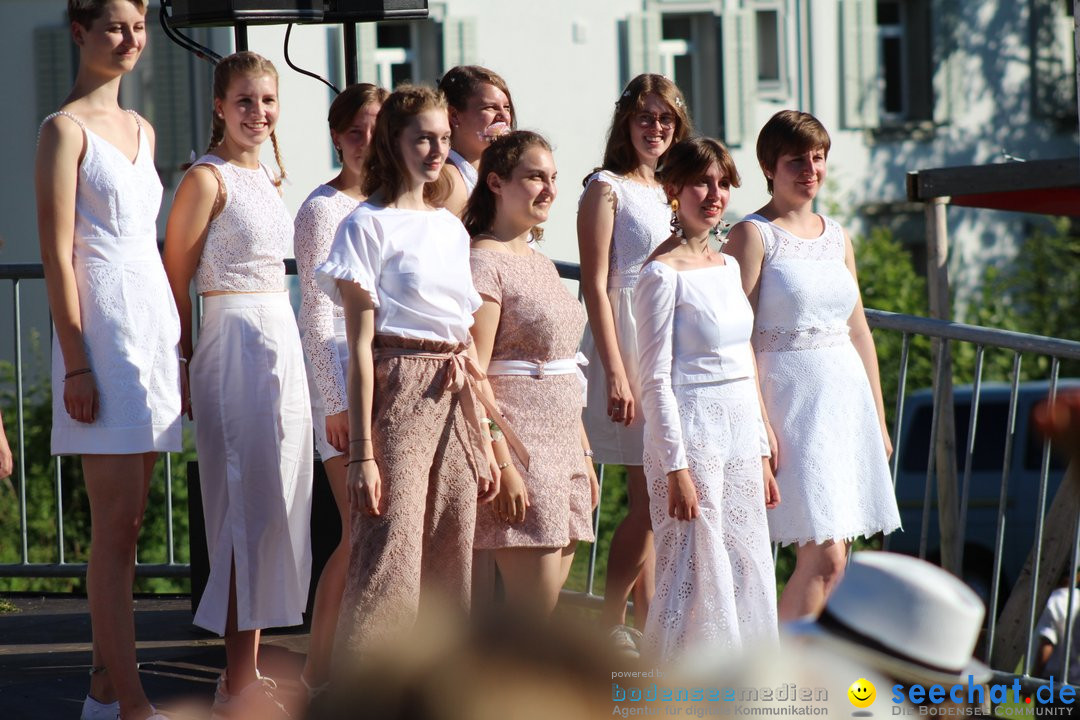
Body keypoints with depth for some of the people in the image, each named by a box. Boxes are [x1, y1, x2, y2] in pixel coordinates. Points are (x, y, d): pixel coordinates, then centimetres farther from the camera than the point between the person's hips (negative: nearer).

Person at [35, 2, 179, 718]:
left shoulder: (140, 129, 17)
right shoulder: (66, 128, -6)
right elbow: (58, 252, -11)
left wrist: (175, 348, 18)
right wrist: (77, 364, -16)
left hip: (154, 324, 8)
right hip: (103, 328, -8)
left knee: (127, 520, 9)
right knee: (116, 524, -9)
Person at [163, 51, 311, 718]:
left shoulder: (269, 180, 15)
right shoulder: (208, 179, -10)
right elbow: (175, 280, -10)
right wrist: (182, 365, -10)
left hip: (281, 340, 9)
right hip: (235, 343, -9)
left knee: (276, 505, 9)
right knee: (248, 505, -9)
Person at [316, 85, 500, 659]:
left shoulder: (450, 228, 16)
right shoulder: (369, 224, -4)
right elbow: (360, 345, -9)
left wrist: (481, 441, 16)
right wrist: (362, 452, -14)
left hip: (451, 401, 7)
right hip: (397, 395, -7)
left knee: (447, 567, 5)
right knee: (389, 569, -12)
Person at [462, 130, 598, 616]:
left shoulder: (542, 266, 18)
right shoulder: (484, 263, -9)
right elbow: (474, 375, -16)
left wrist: (583, 455, 20)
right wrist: (501, 465, -21)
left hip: (562, 445, 9)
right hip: (518, 444, -9)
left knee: (547, 599, 5)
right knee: (533, 613, -12)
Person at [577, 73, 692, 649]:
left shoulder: (670, 192, 18)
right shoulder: (607, 189, -5)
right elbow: (595, 287, -11)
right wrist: (616, 374, -18)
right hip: (630, 345, -7)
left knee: (655, 503, 7)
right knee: (648, 499, -11)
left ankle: (647, 629, 10)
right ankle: (608, 625, -1)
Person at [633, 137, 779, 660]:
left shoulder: (727, 265, 13)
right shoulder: (664, 273, -9)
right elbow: (655, 380, -13)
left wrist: (762, 454, 15)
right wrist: (676, 468, -17)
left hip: (739, 438, 8)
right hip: (692, 435, -8)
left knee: (746, 581, 7)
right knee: (697, 579, -7)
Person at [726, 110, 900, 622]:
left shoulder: (836, 236, 15)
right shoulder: (753, 235, -5)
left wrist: (878, 418, 17)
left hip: (846, 397, 7)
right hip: (790, 400, -7)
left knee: (829, 556, 3)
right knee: (823, 557, -14)